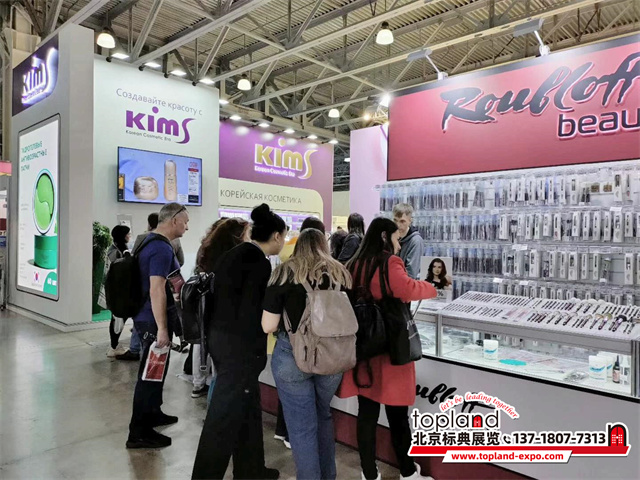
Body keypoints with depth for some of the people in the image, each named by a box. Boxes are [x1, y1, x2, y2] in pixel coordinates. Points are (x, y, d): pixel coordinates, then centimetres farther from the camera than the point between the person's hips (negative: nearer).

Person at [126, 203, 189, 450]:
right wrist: (162, 328, -25)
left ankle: (152, 413, 38)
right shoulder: (162, 248, -21)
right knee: (151, 373, 0)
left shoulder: (152, 241, 11)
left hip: (148, 318, 10)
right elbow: (156, 291, -27)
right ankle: (139, 433, 11)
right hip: (154, 321, -10)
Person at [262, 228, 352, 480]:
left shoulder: (284, 273, -6)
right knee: (324, 417, 25)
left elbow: (268, 326, -7)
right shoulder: (341, 273, 2)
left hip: (293, 356, -4)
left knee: (301, 426, 10)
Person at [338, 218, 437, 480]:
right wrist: (431, 288, -11)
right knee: (398, 415, 9)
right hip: (389, 348, -6)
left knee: (367, 414, 12)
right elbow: (406, 290, -28)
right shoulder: (389, 263, -12)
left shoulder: (352, 266, 8)